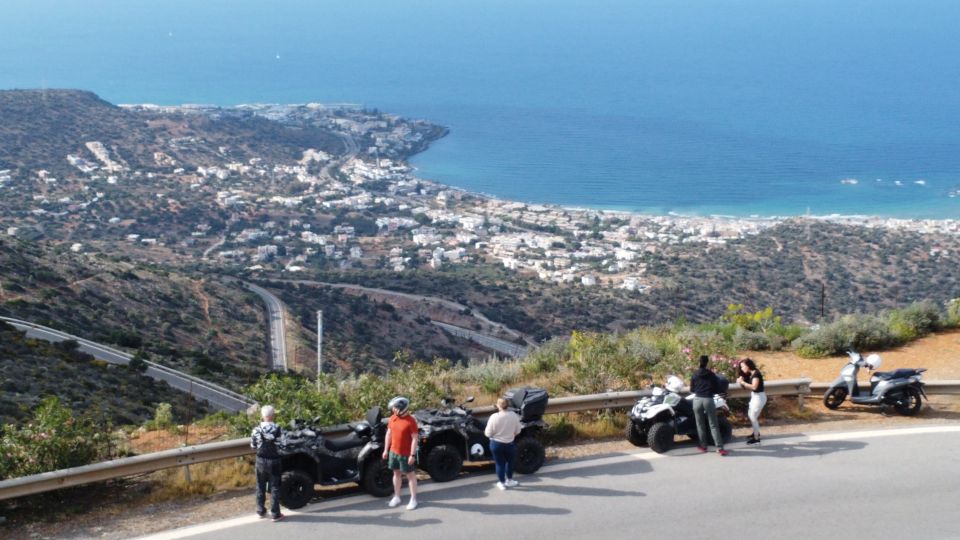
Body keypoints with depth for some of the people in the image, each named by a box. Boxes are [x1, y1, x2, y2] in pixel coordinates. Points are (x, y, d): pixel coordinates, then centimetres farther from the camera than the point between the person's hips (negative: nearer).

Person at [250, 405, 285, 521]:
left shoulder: (257, 430, -11)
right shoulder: (277, 429, -17)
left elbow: (253, 445, -1)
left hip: (261, 460, 2)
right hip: (274, 461, -2)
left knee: (260, 487, 17)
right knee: (275, 488, 7)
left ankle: (261, 511, 26)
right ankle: (275, 514, 9)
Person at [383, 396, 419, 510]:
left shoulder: (410, 421, -19)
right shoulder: (392, 419, 0)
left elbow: (415, 438, -18)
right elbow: (389, 434, 10)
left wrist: (412, 455, -19)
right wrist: (386, 450, 11)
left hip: (406, 454, -6)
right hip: (393, 452, 6)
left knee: (410, 475, 7)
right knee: (397, 473, 17)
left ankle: (413, 499, 15)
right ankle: (396, 497, 30)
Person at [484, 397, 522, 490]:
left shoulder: (494, 417, -22)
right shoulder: (514, 416, -15)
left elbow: (488, 433, -16)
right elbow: (517, 431, -3)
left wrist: (485, 432, 7)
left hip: (496, 444, -2)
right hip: (509, 443, 2)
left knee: (499, 463, 15)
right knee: (510, 462, 24)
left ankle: (502, 483, 27)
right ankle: (509, 481, 36)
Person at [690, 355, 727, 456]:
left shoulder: (695, 374, 3)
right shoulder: (712, 375, 2)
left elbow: (692, 389, 9)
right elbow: (717, 390, 5)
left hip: (697, 400, 1)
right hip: (709, 400, -1)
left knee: (700, 424, 13)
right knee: (714, 425, 0)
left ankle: (703, 446, 17)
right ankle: (719, 448, -6)